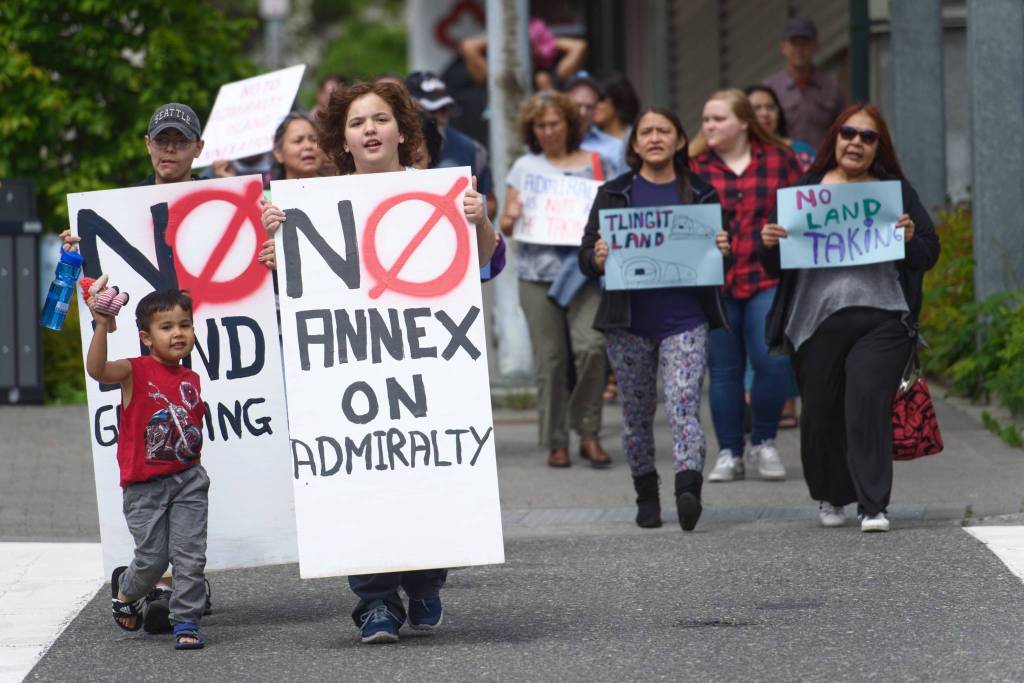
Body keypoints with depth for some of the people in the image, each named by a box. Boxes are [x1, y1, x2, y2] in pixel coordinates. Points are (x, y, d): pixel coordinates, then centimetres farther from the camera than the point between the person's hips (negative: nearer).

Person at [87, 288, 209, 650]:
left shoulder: (191, 379, 8)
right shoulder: (136, 371, -9)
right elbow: (97, 369, -29)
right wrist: (102, 327, -42)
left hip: (187, 480, 4)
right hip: (145, 485, -4)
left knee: (190, 555, -3)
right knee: (153, 558, 0)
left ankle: (186, 623, 6)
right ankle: (125, 589, 32)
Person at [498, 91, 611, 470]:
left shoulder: (594, 163, 11)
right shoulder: (525, 167, 13)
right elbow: (506, 223, 13)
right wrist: (511, 219, -10)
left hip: (584, 271, -1)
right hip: (538, 272, 1)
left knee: (591, 345, -16)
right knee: (549, 359, -1)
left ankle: (589, 433, -3)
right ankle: (556, 442, 6)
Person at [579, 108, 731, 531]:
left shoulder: (701, 194, 9)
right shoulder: (614, 194, 9)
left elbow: (718, 249, 14)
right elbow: (586, 258, 6)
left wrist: (721, 250, -10)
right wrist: (598, 258, -18)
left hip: (684, 321, -2)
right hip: (629, 322, 2)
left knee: (683, 406, -16)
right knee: (637, 413, 9)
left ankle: (688, 490, -31)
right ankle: (646, 497, 21)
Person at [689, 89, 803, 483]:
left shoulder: (778, 159, 5)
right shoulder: (694, 167, 3)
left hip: (767, 280, -1)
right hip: (714, 283, 1)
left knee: (771, 362, -11)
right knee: (723, 371, 5)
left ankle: (764, 443, 10)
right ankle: (729, 454, 15)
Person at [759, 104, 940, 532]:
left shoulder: (895, 190, 11)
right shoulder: (807, 189, 11)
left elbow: (930, 253, 9)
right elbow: (775, 267, 11)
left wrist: (911, 237, -12)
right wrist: (769, 244, -10)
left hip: (880, 319, -1)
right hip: (816, 320, 1)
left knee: (868, 405, -14)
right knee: (821, 413, 7)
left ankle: (873, 506, -11)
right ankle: (829, 496, 29)